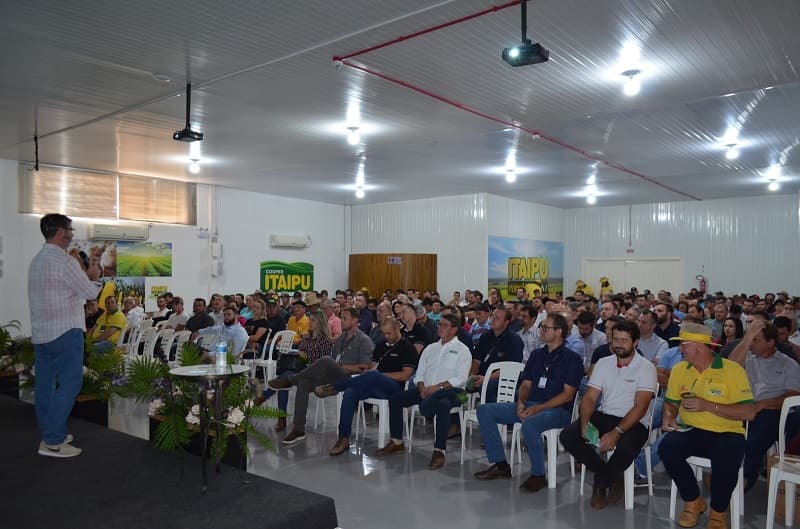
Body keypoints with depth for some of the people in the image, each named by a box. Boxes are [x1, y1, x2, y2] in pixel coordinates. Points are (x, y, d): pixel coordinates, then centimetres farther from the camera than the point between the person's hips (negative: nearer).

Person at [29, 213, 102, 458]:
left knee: (45, 384, 12)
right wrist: (94, 277, 9)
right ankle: (52, 442, -5)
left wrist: (83, 276, 16)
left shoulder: (36, 261, 13)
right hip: (65, 332, -9)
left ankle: (50, 433, 21)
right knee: (69, 384, -5)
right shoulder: (64, 261, -14)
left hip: (40, 332, 9)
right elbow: (91, 293, -9)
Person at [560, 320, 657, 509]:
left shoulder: (646, 368, -6)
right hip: (604, 416, 4)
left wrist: (617, 432, -27)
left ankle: (601, 483, -4)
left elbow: (640, 406, -15)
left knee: (625, 449, -37)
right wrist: (585, 422, -17)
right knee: (567, 435, -19)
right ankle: (611, 478, -3)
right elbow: (590, 397, 3)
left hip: (634, 422, -4)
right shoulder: (603, 363, 8)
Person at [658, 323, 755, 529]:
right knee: (666, 448, -26)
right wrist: (668, 417, -6)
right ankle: (693, 501, 1)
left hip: (726, 433, -3)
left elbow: (748, 412, -13)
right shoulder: (679, 369, 5)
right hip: (691, 431, 4)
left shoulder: (733, 369, -8)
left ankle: (718, 512, -3)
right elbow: (671, 402, 17)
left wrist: (707, 406, -21)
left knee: (726, 461, -35)